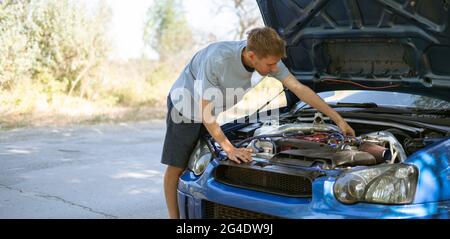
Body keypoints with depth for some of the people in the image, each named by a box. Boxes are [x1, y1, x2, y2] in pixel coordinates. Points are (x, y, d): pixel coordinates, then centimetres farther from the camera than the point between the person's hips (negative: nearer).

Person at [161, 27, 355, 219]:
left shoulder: (266, 57, -21)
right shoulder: (217, 59, -38)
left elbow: (300, 89, -16)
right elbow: (204, 110, -31)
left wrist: (338, 119, -16)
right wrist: (229, 149, -35)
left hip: (209, 112, 5)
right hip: (185, 106, -5)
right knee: (176, 167, -3)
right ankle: (174, 217, 8)